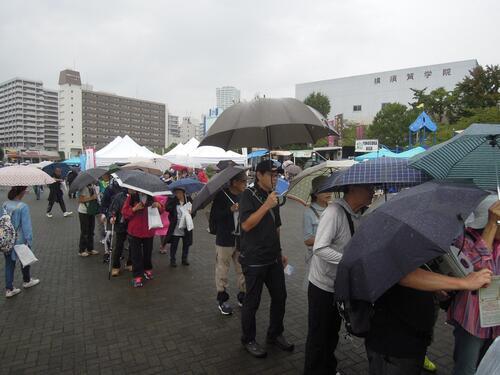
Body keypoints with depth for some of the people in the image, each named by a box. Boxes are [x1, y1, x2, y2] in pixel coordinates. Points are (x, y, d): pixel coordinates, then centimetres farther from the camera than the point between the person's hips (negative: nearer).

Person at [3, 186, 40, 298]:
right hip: (20, 241, -5)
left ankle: (9, 289, 20)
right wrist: (29, 241, -13)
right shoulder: (23, 207, -21)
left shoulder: (5, 205, -2)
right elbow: (26, 226, -20)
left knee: (9, 264, 13)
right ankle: (27, 281, 39)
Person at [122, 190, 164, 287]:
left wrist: (158, 205, -15)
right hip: (134, 232, -2)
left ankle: (148, 269, 39)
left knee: (148, 253, 18)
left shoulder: (151, 198, -1)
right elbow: (124, 213, -6)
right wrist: (134, 209, -24)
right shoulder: (131, 198, -6)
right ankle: (137, 276, 10)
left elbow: (161, 210, 8)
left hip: (149, 231, 2)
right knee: (136, 255, 3)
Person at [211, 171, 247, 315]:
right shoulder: (222, 195, -9)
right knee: (222, 270, 8)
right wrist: (230, 210, -23)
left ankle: (242, 296, 29)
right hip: (225, 239, -3)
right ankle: (222, 299, 25)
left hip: (241, 239, 4)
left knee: (243, 269, 11)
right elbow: (214, 215, -12)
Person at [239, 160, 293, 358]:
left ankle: (275, 334, 34)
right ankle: (248, 340, 27)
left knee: (280, 296, 14)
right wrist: (267, 205, -26)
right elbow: (246, 224, -23)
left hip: (273, 258, 7)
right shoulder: (249, 195, -11)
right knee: (252, 301, 7)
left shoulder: (272, 196, 11)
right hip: (254, 260, -7)